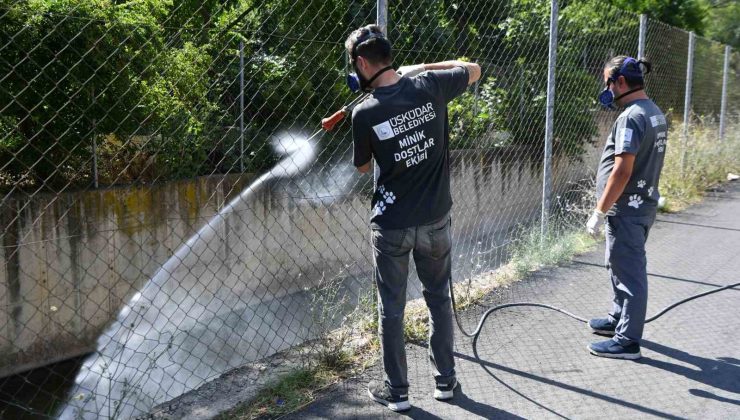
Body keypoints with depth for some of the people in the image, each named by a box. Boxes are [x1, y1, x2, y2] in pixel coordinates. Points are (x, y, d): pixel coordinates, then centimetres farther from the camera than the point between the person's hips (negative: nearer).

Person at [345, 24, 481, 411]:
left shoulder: (364, 113, -14)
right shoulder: (428, 86, -8)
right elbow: (474, 70, 13)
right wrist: (421, 68, 15)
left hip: (391, 226, -3)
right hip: (435, 220, 3)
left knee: (391, 309, 11)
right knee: (439, 299, 18)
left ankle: (397, 391, 22)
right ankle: (445, 380, 29)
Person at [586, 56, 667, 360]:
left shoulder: (631, 117, -20)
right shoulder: (656, 113, 10)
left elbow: (622, 171, -24)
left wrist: (600, 212, -19)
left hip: (627, 209, -10)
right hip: (645, 203, 10)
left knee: (629, 273, -2)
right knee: (620, 266, 22)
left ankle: (627, 341, 7)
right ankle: (619, 319, 37)